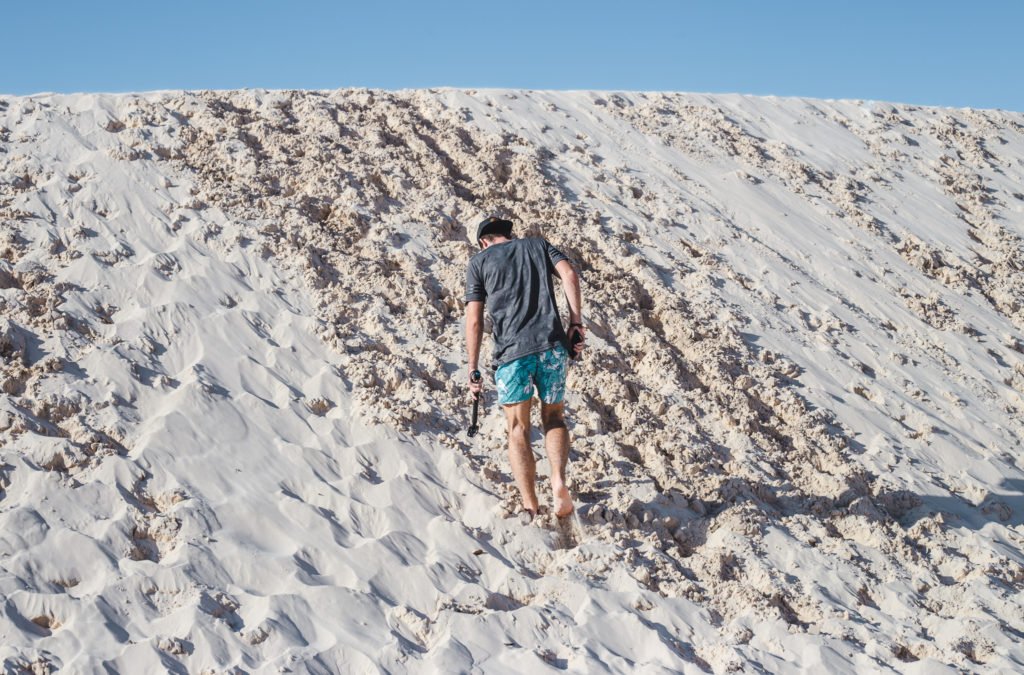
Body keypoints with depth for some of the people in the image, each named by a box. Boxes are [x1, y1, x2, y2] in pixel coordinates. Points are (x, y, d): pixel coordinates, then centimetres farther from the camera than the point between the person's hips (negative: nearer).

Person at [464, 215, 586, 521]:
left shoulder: (479, 261, 16)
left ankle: (530, 507, -3)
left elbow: (474, 321, 6)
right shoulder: (538, 245, 22)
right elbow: (569, 274, 2)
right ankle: (558, 481, -8)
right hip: (552, 344, 2)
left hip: (511, 351, -2)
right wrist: (576, 322, 0)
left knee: (518, 430, 7)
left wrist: (473, 369, 9)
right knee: (554, 417, 16)